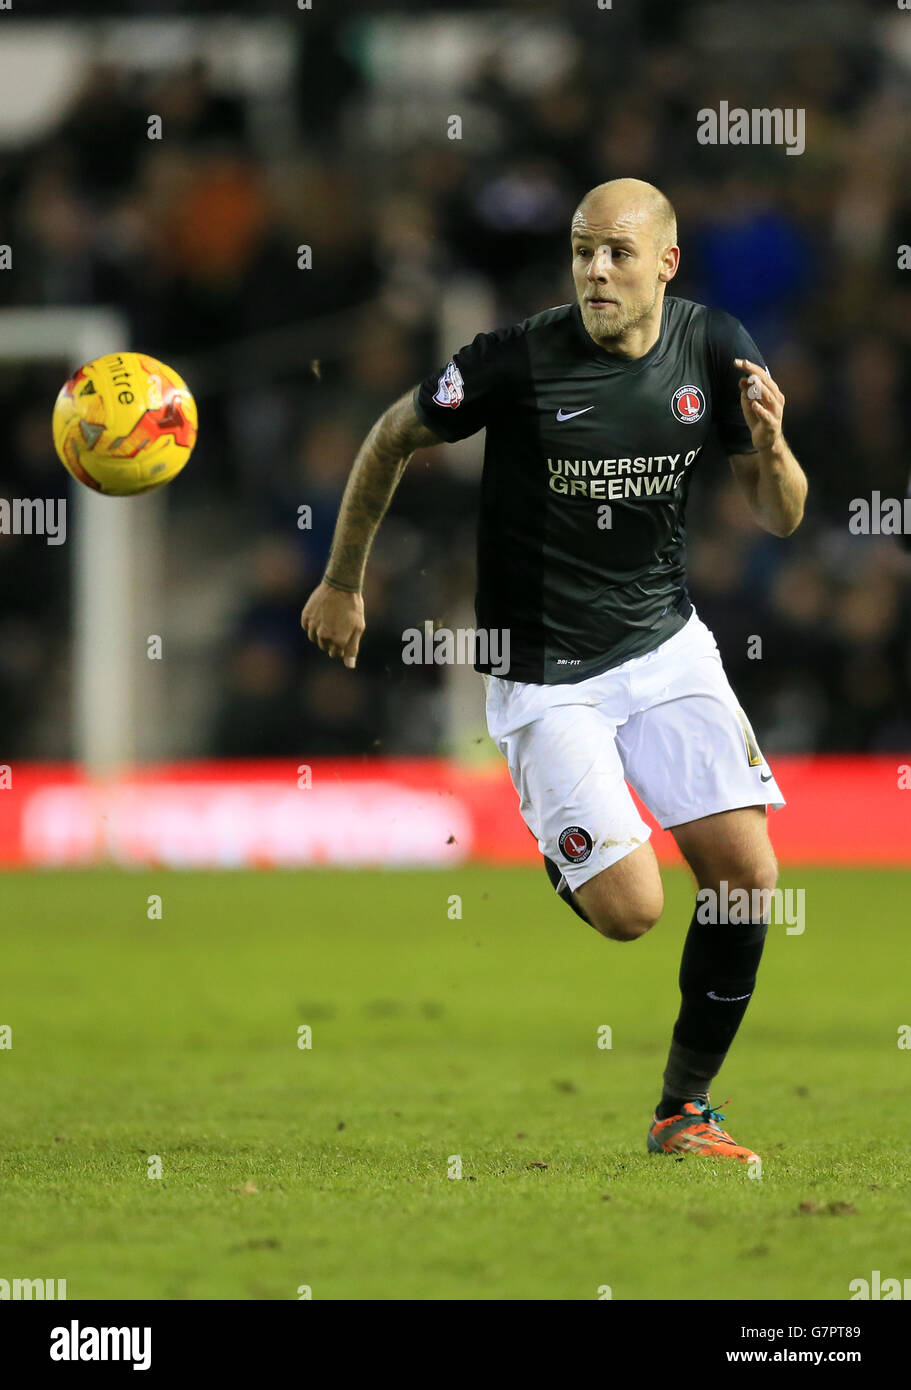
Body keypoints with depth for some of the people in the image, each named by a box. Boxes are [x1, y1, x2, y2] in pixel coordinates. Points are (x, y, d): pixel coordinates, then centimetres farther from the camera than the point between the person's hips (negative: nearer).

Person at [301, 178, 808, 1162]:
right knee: (630, 909, -14)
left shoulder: (714, 347, -4)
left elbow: (779, 519, 3)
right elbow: (392, 438, 0)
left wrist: (769, 448, -19)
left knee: (746, 875, -9)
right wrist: (342, 584, 6)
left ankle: (682, 1111, 8)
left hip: (666, 646, 4)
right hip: (545, 674, -4)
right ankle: (543, 845, 23)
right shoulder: (515, 361, -17)